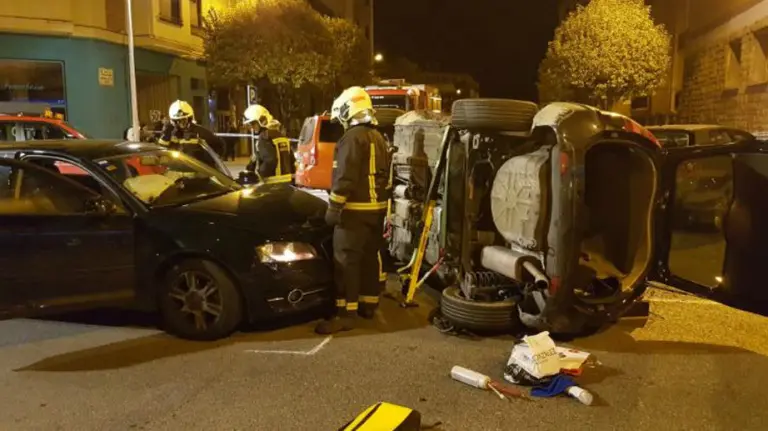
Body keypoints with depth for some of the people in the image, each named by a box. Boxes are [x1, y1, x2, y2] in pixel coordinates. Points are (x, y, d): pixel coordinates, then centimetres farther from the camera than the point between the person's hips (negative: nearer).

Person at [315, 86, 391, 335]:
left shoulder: (353, 137, -14)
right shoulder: (378, 138, 16)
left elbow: (345, 178, -20)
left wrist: (333, 208, -15)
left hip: (355, 210, -10)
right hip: (376, 209, 10)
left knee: (346, 261, -8)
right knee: (371, 257, 14)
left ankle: (346, 314, -9)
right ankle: (369, 305, 23)